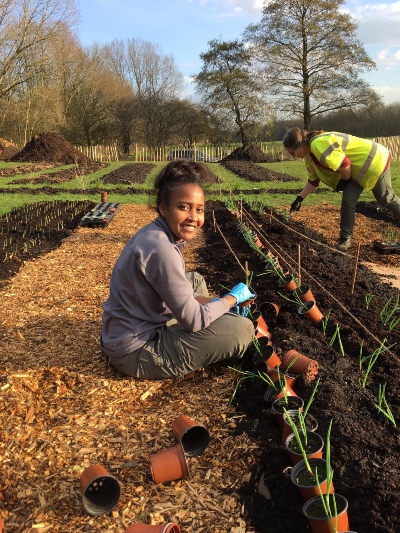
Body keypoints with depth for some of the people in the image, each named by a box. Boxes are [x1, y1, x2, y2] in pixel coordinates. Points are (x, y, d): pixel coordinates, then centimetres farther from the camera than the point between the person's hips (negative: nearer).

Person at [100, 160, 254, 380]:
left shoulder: (156, 234, 2)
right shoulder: (160, 248, -26)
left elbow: (178, 296, 13)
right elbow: (194, 320, -22)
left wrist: (218, 302, 1)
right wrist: (233, 298, -6)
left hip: (142, 329, 10)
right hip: (136, 352, -10)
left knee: (195, 280, 24)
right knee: (242, 328, -16)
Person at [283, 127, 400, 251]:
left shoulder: (318, 145, -33)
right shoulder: (309, 155, 1)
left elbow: (344, 164, -32)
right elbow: (313, 180, 10)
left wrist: (345, 181, -12)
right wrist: (299, 199, 5)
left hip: (374, 160, -8)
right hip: (357, 168, 8)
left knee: (386, 199, 8)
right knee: (348, 202, 0)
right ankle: (345, 239, 6)